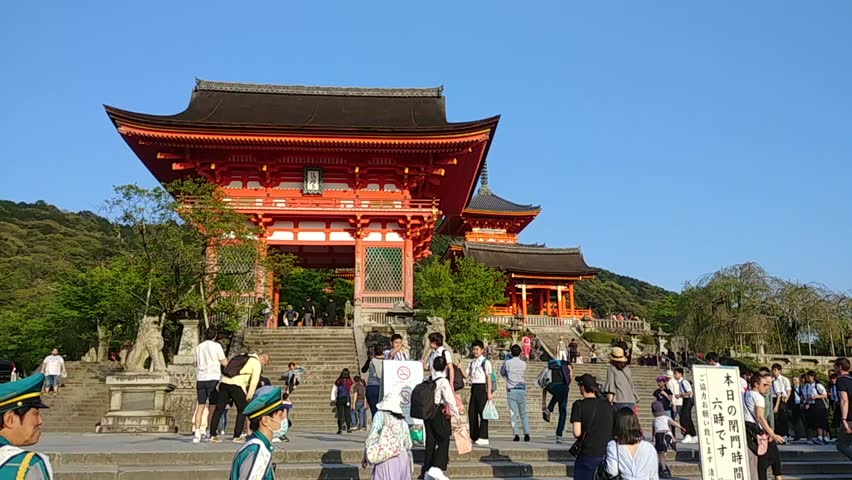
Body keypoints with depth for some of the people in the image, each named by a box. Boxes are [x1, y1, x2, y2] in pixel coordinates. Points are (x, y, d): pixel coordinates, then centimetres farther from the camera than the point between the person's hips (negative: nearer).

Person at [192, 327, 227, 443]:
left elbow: (195, 363, 19)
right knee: (212, 407, 3)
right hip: (213, 378, -4)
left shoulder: (198, 347, 10)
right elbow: (224, 363, -3)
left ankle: (197, 433, 1)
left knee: (200, 406, 7)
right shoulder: (216, 346, -3)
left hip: (200, 378, 4)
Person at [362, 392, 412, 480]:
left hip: (385, 457, -5)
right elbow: (408, 444, 16)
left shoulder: (380, 415, 0)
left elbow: (372, 436, -8)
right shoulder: (402, 421, 13)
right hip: (402, 457, 5)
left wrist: (365, 457, 0)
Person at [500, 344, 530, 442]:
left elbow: (502, 373, 10)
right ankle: (526, 434, 6)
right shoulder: (523, 364, 0)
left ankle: (516, 434, -8)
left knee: (513, 414, 0)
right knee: (523, 413, 13)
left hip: (511, 391, -2)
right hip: (522, 391, 2)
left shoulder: (507, 363, -4)